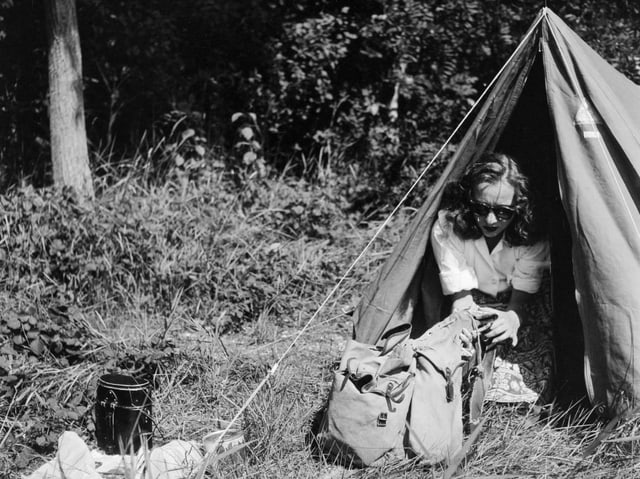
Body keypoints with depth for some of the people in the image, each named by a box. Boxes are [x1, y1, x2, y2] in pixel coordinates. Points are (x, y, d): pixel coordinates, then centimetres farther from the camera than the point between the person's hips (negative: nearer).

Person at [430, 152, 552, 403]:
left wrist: (513, 318, -41)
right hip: (474, 311, -1)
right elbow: (461, 295, -22)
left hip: (513, 310, 1)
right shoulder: (447, 229, -23)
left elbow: (522, 295, -17)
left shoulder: (531, 237, -20)